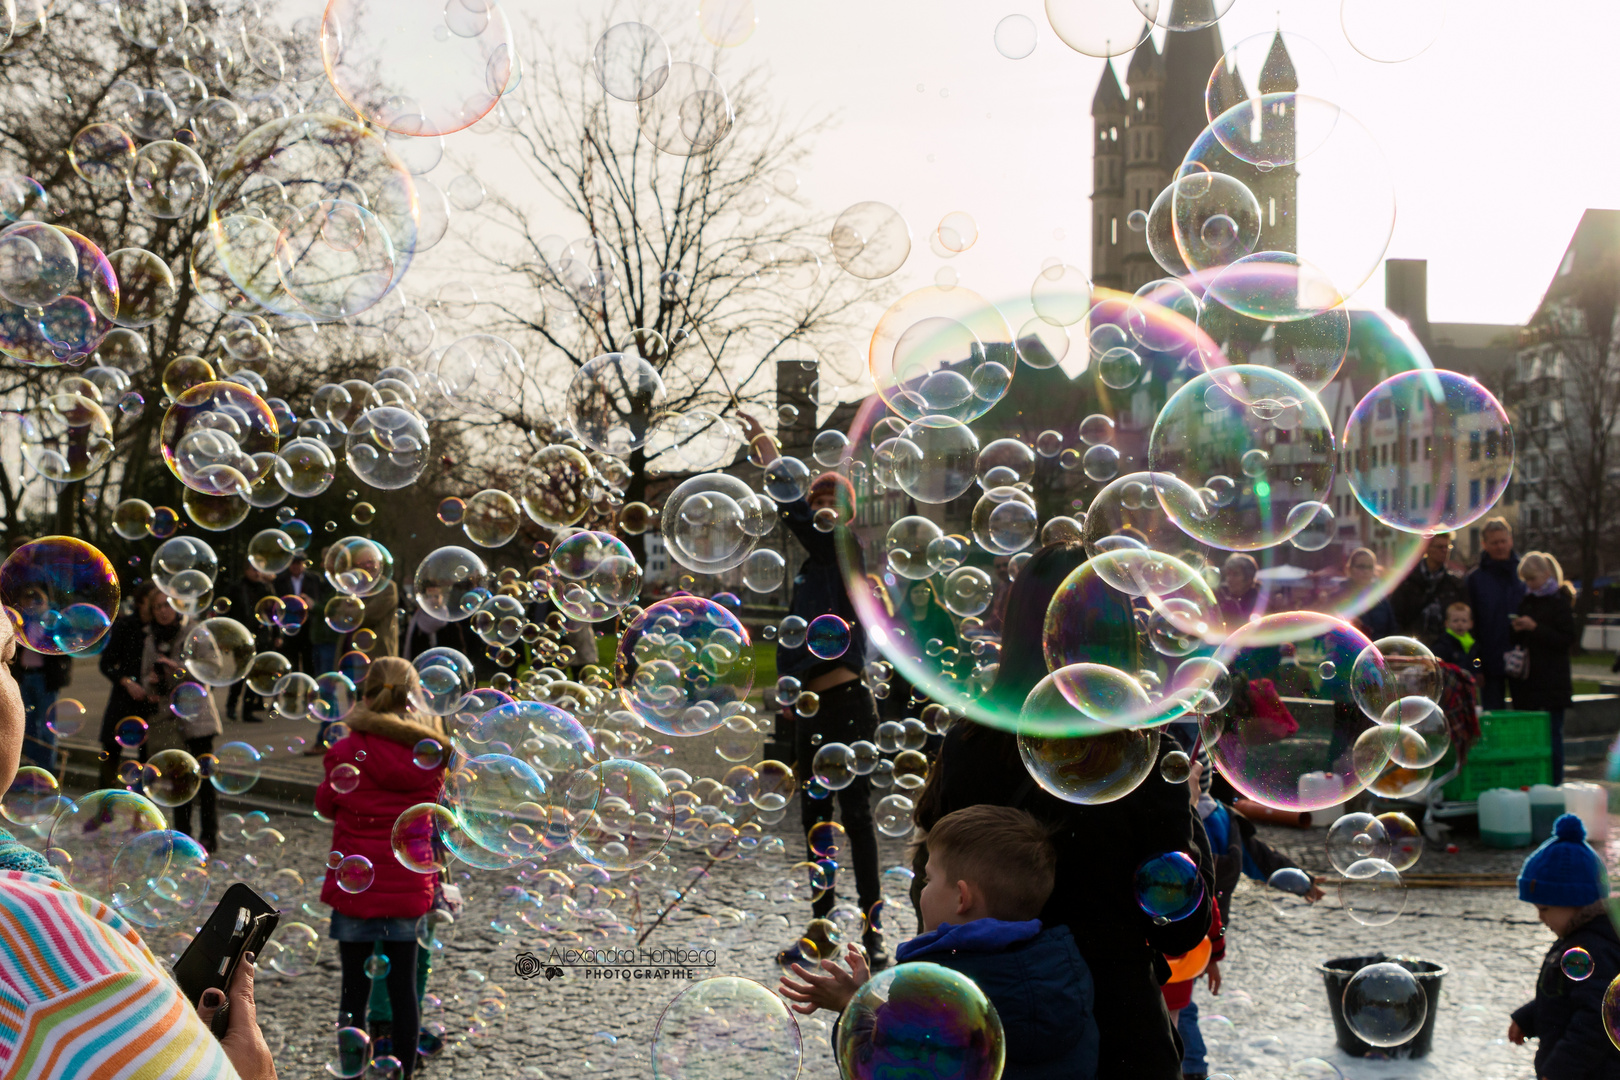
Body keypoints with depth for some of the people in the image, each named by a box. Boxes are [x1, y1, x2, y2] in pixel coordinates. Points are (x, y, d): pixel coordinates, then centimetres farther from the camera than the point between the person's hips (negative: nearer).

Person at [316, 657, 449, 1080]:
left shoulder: (348, 751, -15)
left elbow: (326, 803, 2)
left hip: (355, 886, -3)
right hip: (408, 887, 3)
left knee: (355, 986, 8)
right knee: (403, 986, 12)